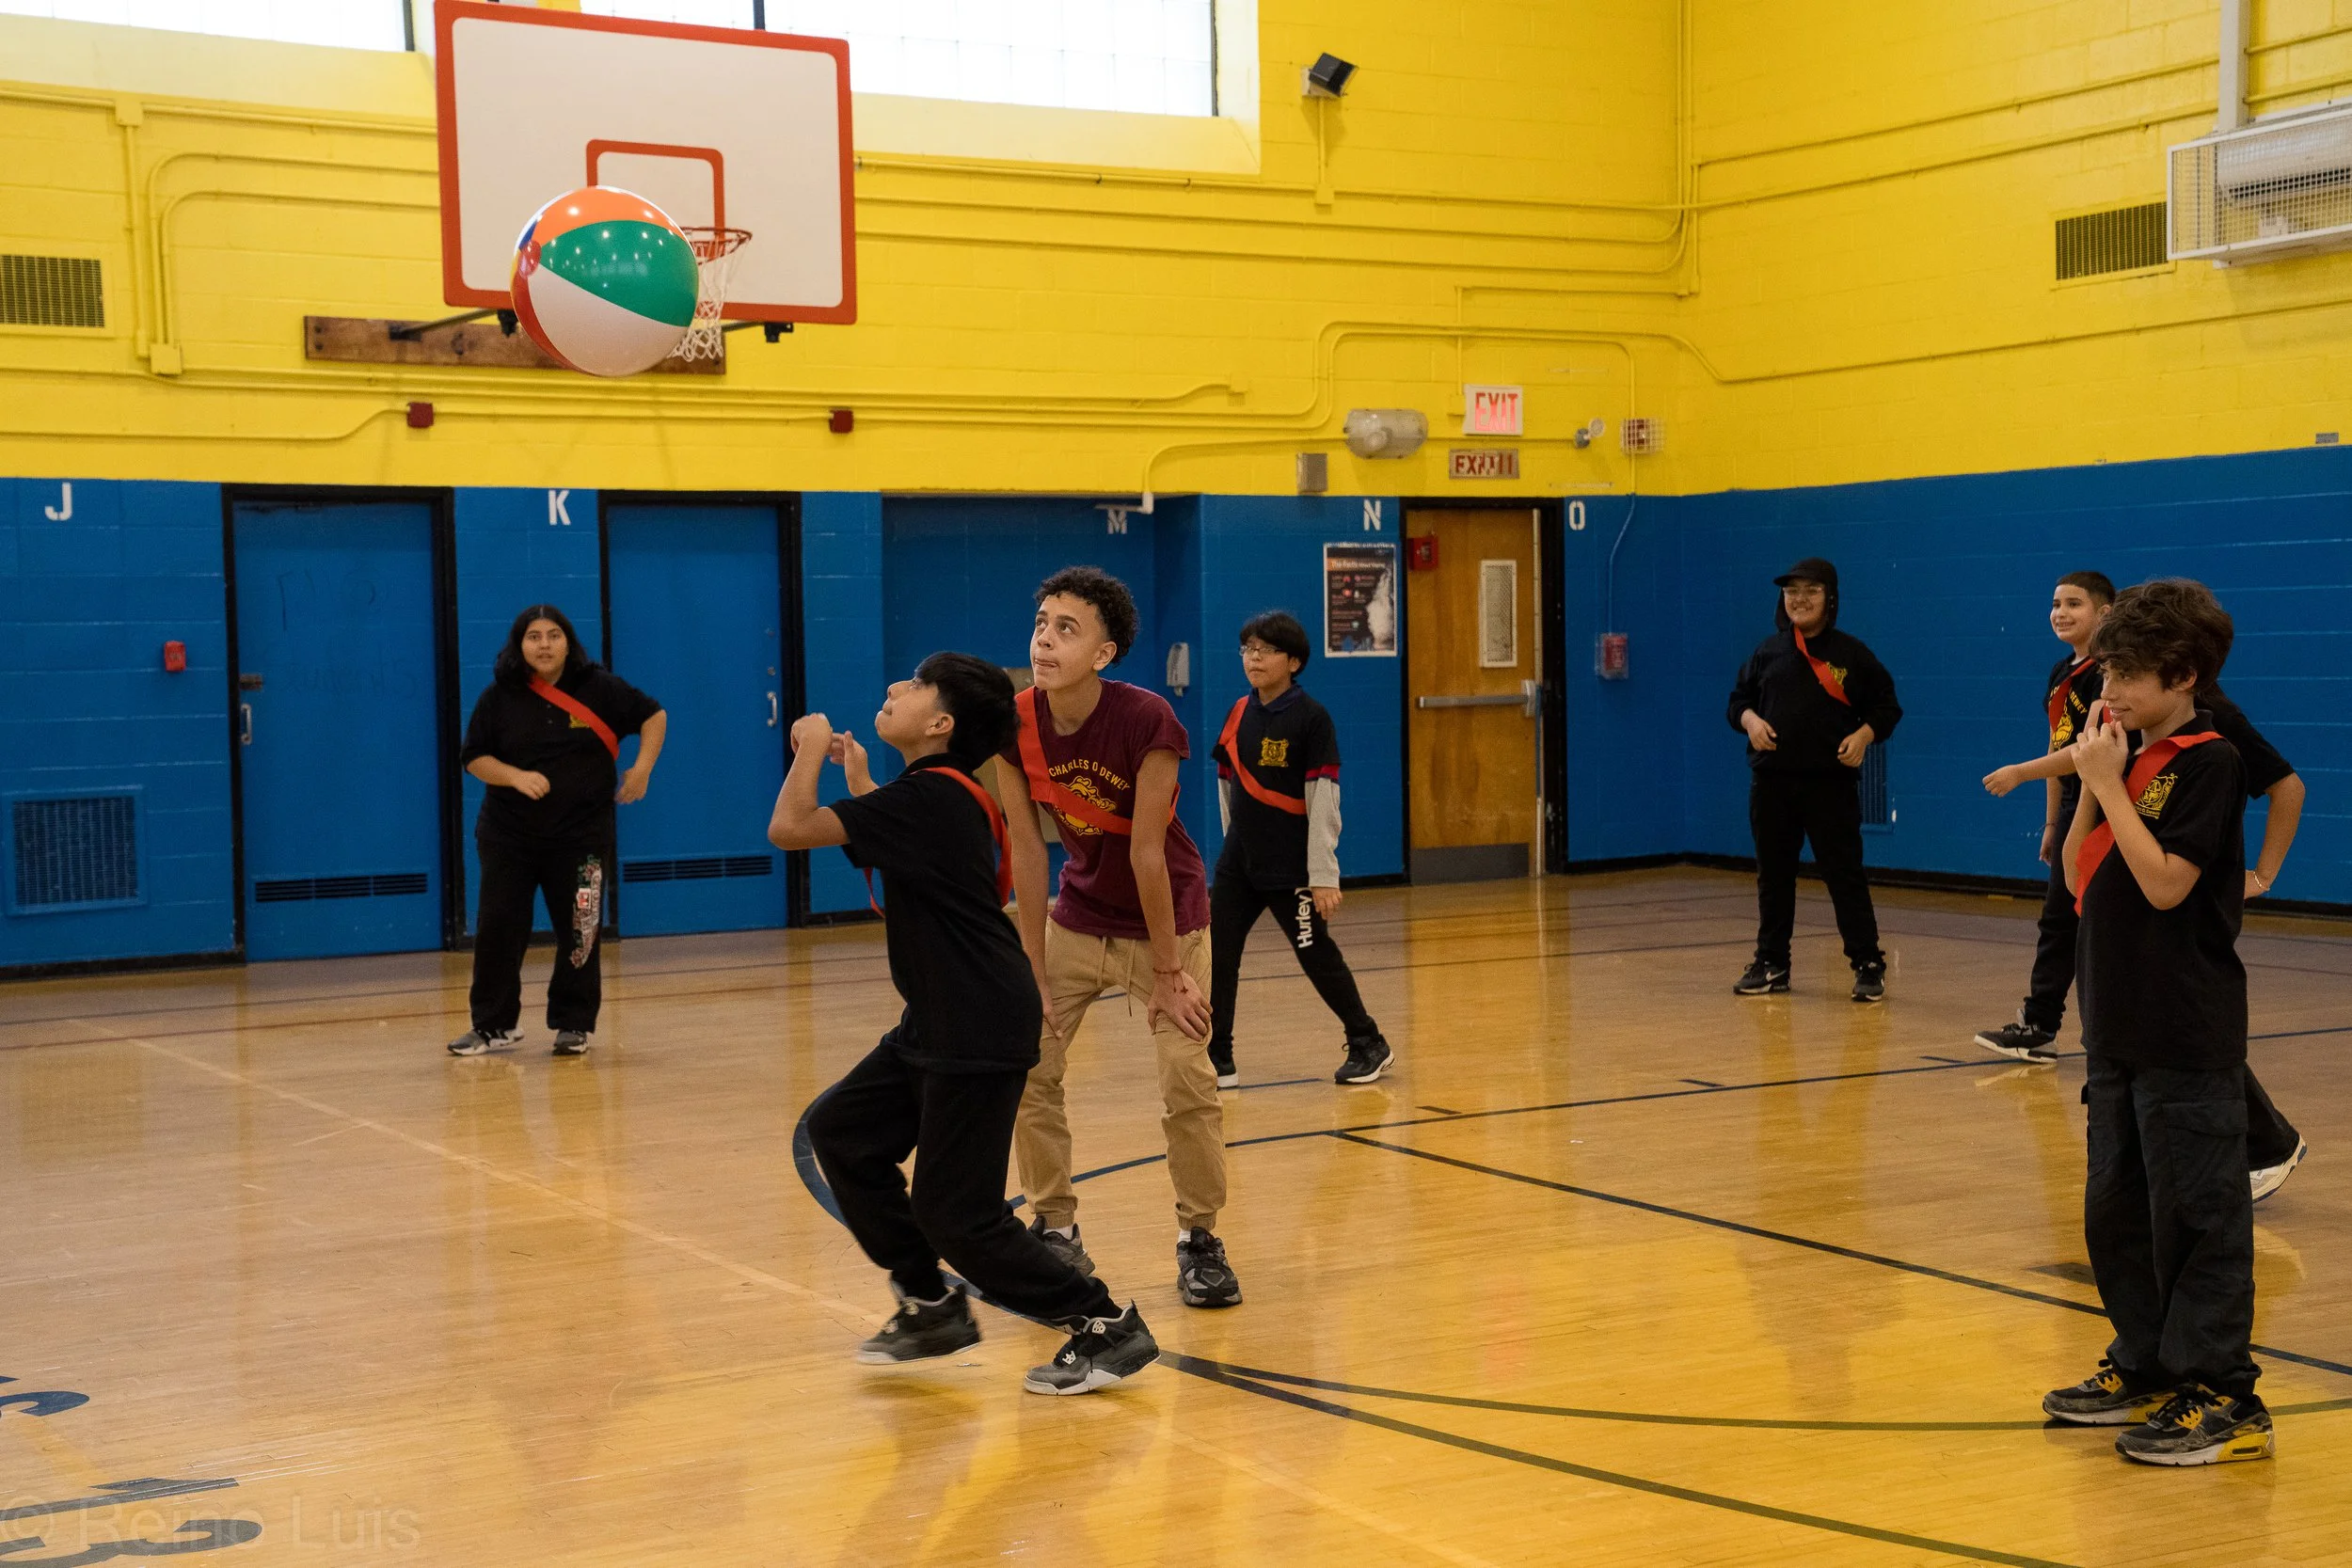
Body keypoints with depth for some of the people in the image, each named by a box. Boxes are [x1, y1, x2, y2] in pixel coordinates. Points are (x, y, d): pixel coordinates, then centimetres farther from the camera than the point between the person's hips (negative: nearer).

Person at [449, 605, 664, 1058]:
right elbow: (474, 758, 1)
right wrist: (517, 777, -16)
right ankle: (493, 1026, 9)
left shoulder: (600, 689, -2)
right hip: (508, 837, 1)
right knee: (497, 927, -1)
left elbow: (653, 716, 7)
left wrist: (642, 767, -6)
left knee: (579, 931, 1)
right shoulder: (499, 698, 0)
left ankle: (574, 1025, 14)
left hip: (582, 836, -1)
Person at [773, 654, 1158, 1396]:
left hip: (981, 1036, -10)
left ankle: (1106, 1325, 4)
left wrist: (811, 746, -5)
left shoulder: (928, 796, -18)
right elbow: (899, 851, 32)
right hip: (942, 1024, 10)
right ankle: (932, 1305, 23)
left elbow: (790, 828, -22)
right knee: (842, 1129, 16)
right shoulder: (947, 796, 11)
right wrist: (858, 780, 29)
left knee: (957, 1216, -5)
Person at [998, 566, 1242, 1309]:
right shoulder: (1014, 725, -16)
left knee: (1188, 1079, -10)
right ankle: (1056, 1231, 15)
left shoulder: (1146, 720, -28)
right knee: (1026, 1067, -2)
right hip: (1077, 918, 4)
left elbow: (1147, 851, -25)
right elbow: (1027, 849, -11)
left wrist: (1166, 970, -18)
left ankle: (1199, 1239, 9)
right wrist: (1035, 971, -9)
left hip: (1167, 917, -4)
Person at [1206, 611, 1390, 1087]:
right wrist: (1237, 845, 16)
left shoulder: (1310, 718, -11)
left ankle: (1369, 1046, 21)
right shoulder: (1238, 714, 6)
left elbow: (1323, 802, -14)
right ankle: (1216, 1061, 6)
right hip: (1238, 864, 6)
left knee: (1318, 956, 3)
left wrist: (1323, 875, -17)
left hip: (1292, 868, -6)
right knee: (1215, 955, -1)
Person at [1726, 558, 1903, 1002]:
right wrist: (1750, 720, -7)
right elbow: (1738, 699, 15)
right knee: (1773, 874, 10)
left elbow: (1886, 706, 4)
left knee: (1844, 873, -3)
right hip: (1771, 782, 4)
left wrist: (1864, 735, -14)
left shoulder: (1851, 652, 0)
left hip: (1831, 782, -3)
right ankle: (1771, 965, 20)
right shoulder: (1768, 651, 8)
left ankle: (1869, 965, 4)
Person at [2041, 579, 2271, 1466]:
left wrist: (2110, 783, -17)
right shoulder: (2128, 756, 12)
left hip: (2189, 1036, -9)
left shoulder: (2207, 762, -11)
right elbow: (2079, 876, 10)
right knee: (2116, 1207, 15)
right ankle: (2147, 1369, 27)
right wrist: (2091, 784, -1)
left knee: (2195, 1215, -4)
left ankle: (2224, 1398, 2)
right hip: (2120, 1024, 9)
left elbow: (2166, 883, -20)